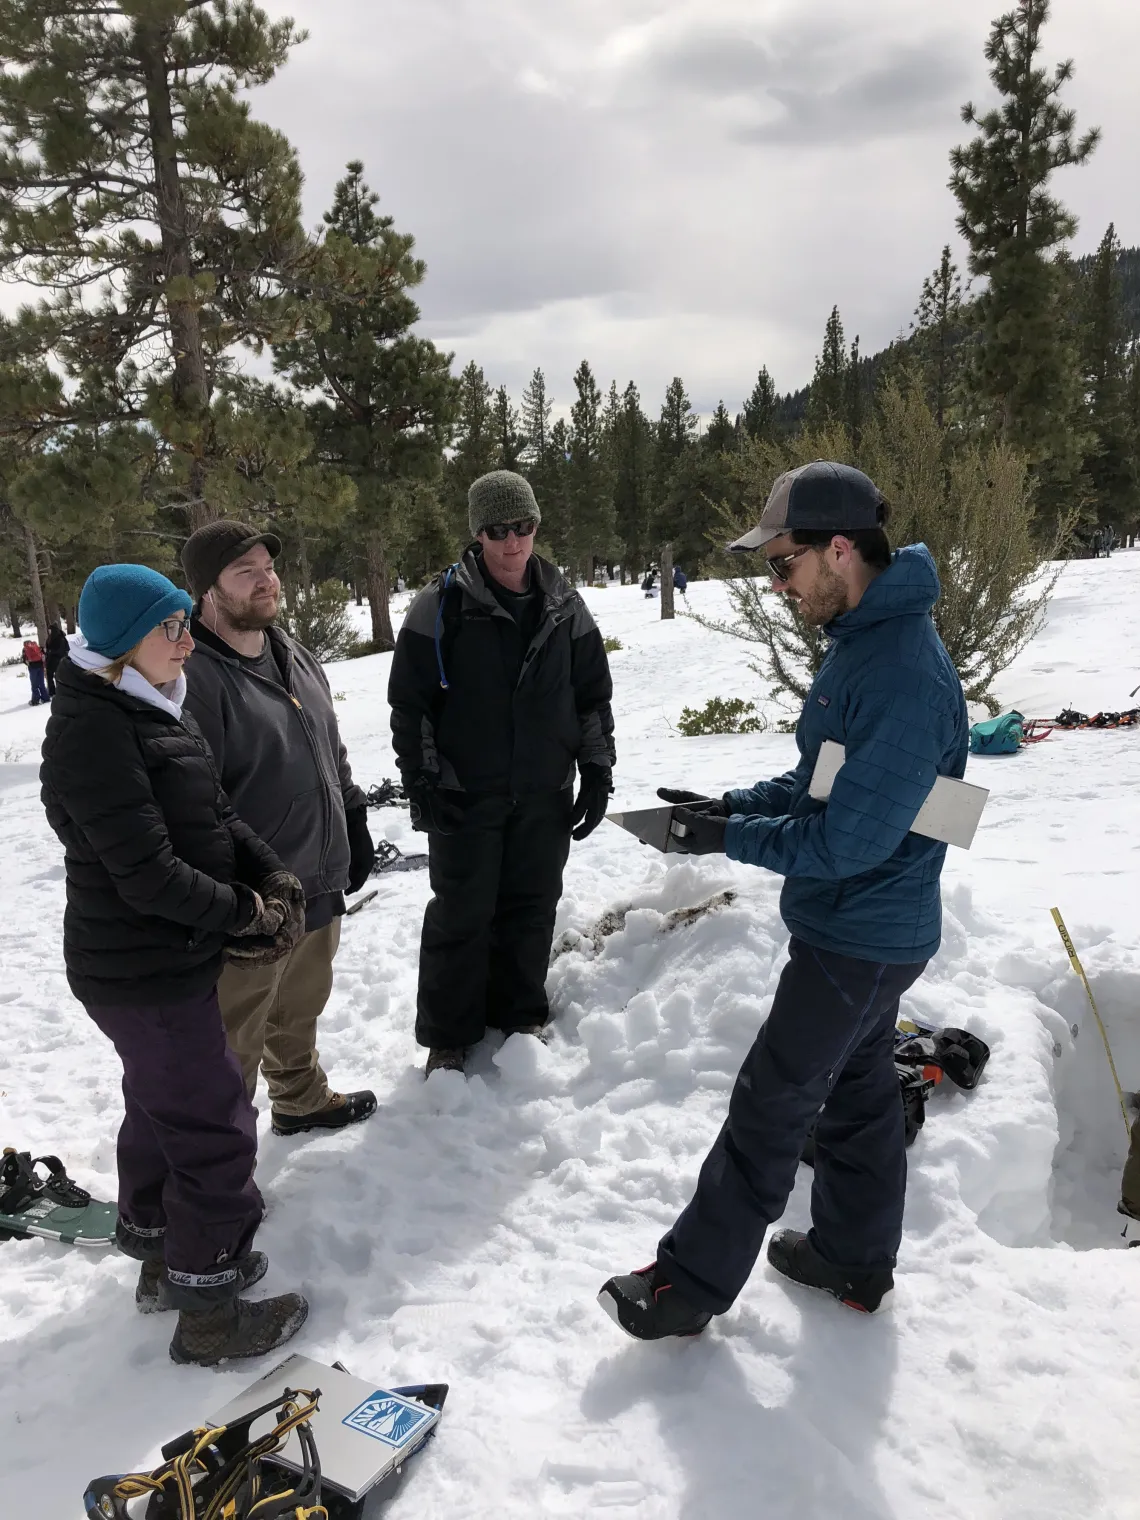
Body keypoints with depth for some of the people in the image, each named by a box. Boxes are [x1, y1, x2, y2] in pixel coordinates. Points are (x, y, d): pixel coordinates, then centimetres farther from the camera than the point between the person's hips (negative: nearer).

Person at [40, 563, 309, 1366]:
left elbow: (216, 814, 8)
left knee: (163, 1107, 24)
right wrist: (244, 912, -15)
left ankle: (167, 1259, 46)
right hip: (144, 972, -10)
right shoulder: (93, 729, -23)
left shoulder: (157, 708, 6)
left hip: (174, 955, 10)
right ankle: (208, 1313, 21)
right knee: (215, 1131, 2)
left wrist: (274, 878, -6)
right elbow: (149, 874, -27)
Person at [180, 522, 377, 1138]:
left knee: (301, 1006, 27)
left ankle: (301, 1099, 49)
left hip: (320, 883, 9)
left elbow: (332, 754, 19)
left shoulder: (295, 655, 8)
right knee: (235, 1040, 7)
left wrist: (355, 826, 18)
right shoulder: (194, 677, -21)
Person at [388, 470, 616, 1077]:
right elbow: (408, 702, -6)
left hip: (545, 797, 4)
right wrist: (422, 783, -10)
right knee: (461, 916, 4)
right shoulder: (442, 605, -8)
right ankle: (447, 1038, 21)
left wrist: (596, 770, 5)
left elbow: (594, 696, 11)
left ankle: (520, 1016, 32)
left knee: (531, 910, 13)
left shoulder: (565, 607, 4)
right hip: (465, 797, -3)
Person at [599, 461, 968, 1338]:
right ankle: (854, 1260, 40)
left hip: (859, 939, -9)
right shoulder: (859, 641, 4)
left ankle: (691, 1286, 19)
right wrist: (732, 807, 0)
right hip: (867, 926, 9)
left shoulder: (904, 674, -28)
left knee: (771, 1107, 2)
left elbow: (851, 840, -28)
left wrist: (732, 839, -16)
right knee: (857, 1088, 21)